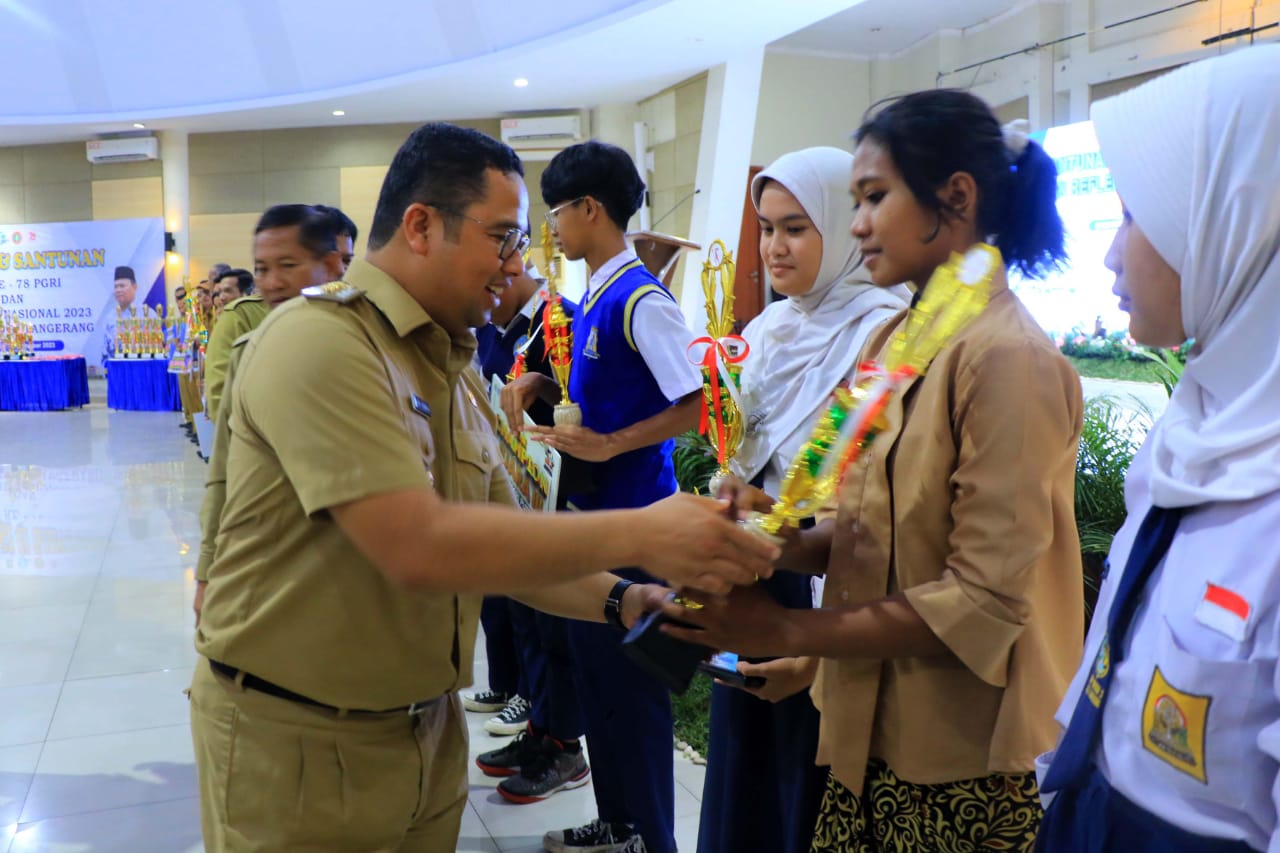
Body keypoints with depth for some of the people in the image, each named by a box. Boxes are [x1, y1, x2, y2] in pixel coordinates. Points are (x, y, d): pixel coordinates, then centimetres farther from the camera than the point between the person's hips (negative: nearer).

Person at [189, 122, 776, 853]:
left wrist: (622, 600, -10)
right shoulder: (319, 339, -20)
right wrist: (638, 534, -28)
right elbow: (418, 548, -30)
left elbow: (501, 545, 7)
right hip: (296, 739, -7)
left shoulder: (456, 372, 7)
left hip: (428, 729, 7)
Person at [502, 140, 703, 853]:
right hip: (593, 510, 9)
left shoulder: (641, 298, -17)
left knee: (631, 681, 3)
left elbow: (699, 404, -20)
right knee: (595, 668, 18)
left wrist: (608, 444, -22)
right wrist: (544, 385, 5)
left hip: (633, 515, -9)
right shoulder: (595, 294, 11)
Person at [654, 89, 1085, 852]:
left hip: (962, 767, -6)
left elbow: (985, 603, -20)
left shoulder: (1006, 358, -18)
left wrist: (789, 631, -17)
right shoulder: (896, 339, 6)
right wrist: (785, 544, -8)